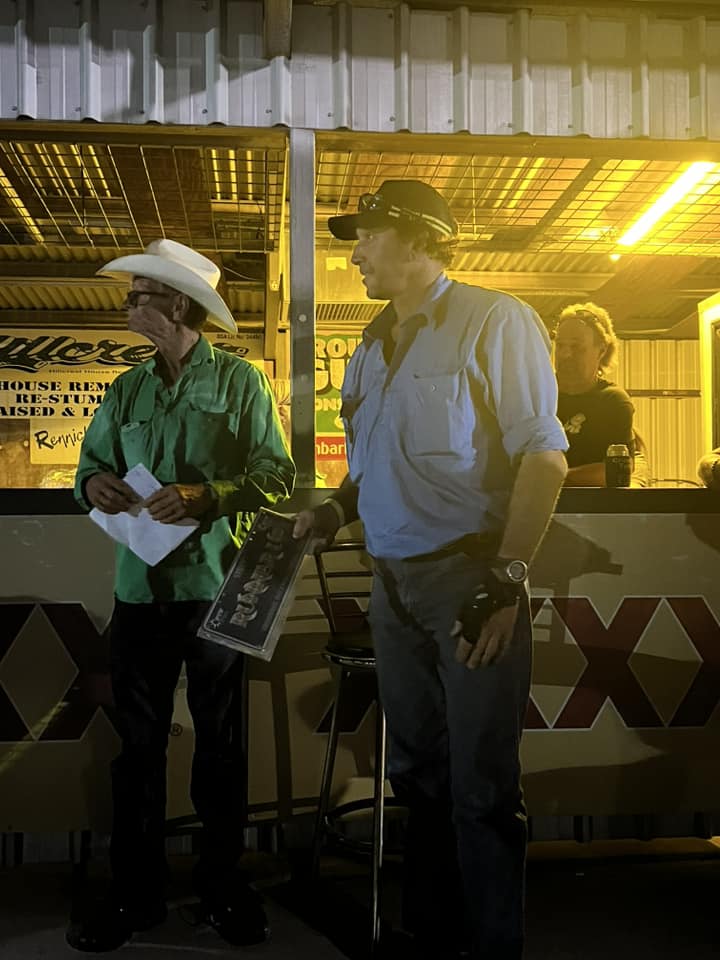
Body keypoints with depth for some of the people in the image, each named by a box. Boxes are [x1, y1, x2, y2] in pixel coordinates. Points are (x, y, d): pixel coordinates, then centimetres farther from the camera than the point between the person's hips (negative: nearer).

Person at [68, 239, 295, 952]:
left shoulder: (239, 382, 0)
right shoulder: (127, 390, 13)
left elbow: (277, 474, -5)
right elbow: (92, 461, 19)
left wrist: (208, 496, -19)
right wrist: (94, 482, -5)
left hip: (216, 586, -3)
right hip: (140, 587, 4)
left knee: (220, 742, 8)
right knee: (138, 743, 9)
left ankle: (221, 882, 24)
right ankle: (136, 893, 23)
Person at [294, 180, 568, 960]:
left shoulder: (493, 321, -6)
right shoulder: (373, 347, 16)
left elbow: (543, 454, -12)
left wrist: (506, 579, -18)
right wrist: (336, 508, 4)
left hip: (468, 576, -7)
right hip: (393, 582, 7)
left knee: (480, 786, 1)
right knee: (417, 771, 16)